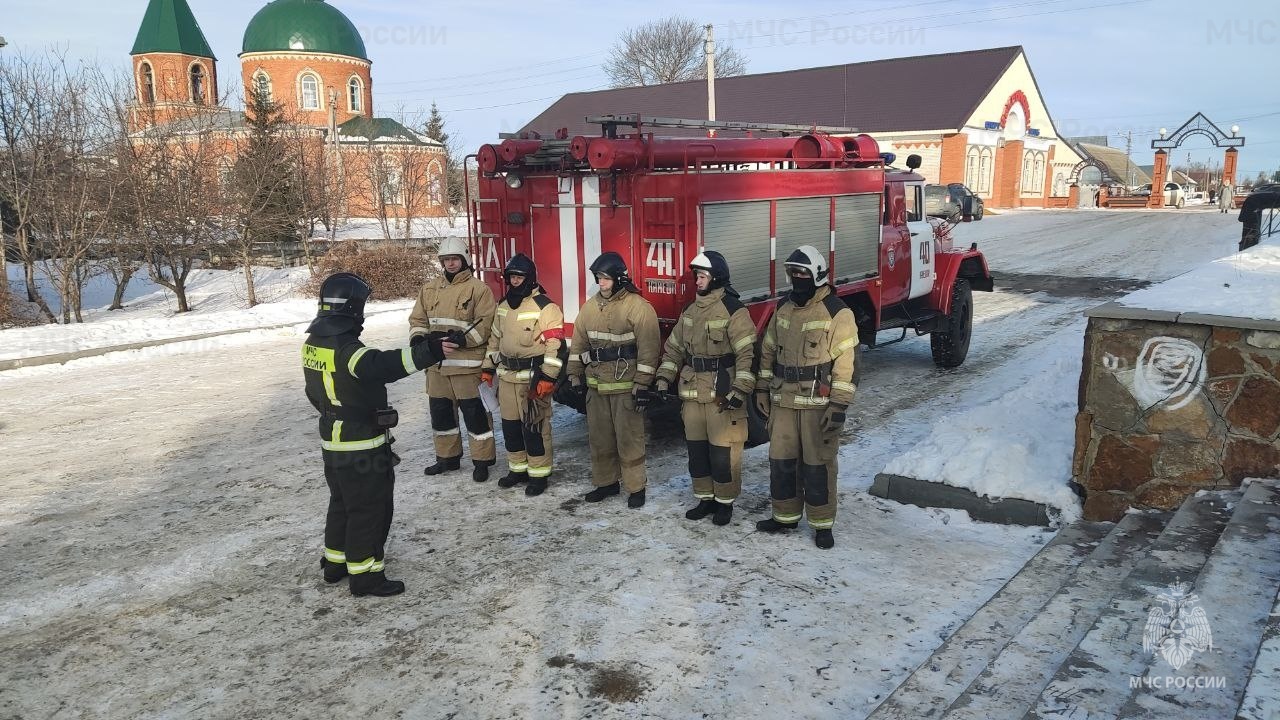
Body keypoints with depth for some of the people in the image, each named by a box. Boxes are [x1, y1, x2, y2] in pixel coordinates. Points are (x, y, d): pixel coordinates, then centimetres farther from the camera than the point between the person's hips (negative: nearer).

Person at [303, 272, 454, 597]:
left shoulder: (313, 343, 5)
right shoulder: (345, 348, -24)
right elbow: (380, 366, -44)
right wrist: (426, 352, -53)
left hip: (333, 440, 9)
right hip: (362, 445, -9)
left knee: (342, 502, 23)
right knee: (370, 508, 2)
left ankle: (335, 562, 35)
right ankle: (365, 574, 11)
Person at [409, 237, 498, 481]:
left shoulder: (478, 289, -6)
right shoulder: (430, 289, 13)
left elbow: (485, 324, -13)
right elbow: (418, 319, 14)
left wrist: (463, 338, -26)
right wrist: (418, 337, -6)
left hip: (467, 364, -6)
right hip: (437, 363, 6)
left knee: (475, 413, -1)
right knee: (440, 412, 16)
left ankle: (482, 461, 11)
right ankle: (447, 457, 31)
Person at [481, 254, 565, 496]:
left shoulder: (545, 307, -13)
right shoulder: (503, 306, 12)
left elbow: (556, 344, -18)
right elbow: (495, 339, 21)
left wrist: (547, 377, -22)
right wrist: (488, 368, 18)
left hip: (533, 377, -7)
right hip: (507, 376, 7)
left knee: (534, 427, -2)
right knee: (510, 424, 13)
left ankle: (539, 474, 8)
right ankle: (518, 469, 27)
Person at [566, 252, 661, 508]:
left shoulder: (638, 307, -11)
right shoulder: (591, 306, 9)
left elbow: (648, 349, -14)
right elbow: (579, 343, 15)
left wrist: (642, 385, -17)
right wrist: (575, 376, 11)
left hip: (625, 385, -6)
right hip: (596, 384, 6)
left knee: (629, 438, -1)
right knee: (599, 437, 14)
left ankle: (636, 487, 10)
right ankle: (605, 482, 27)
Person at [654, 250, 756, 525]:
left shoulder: (733, 310, -10)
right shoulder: (690, 311, 12)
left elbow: (747, 353, -15)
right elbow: (674, 348, 19)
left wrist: (740, 390, -21)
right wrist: (664, 378, 10)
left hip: (722, 396, -7)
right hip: (692, 394, 7)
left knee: (723, 451, 0)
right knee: (696, 449, 13)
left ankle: (725, 502, 16)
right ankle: (705, 498, 27)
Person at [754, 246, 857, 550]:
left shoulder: (836, 313, -9)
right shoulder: (783, 309, 10)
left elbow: (844, 363, -12)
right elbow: (768, 351, 17)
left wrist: (838, 405, -17)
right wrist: (762, 390, 13)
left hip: (819, 403, -6)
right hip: (783, 400, 6)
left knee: (817, 465, 2)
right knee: (781, 460, 11)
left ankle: (822, 524, 16)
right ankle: (785, 516, 27)